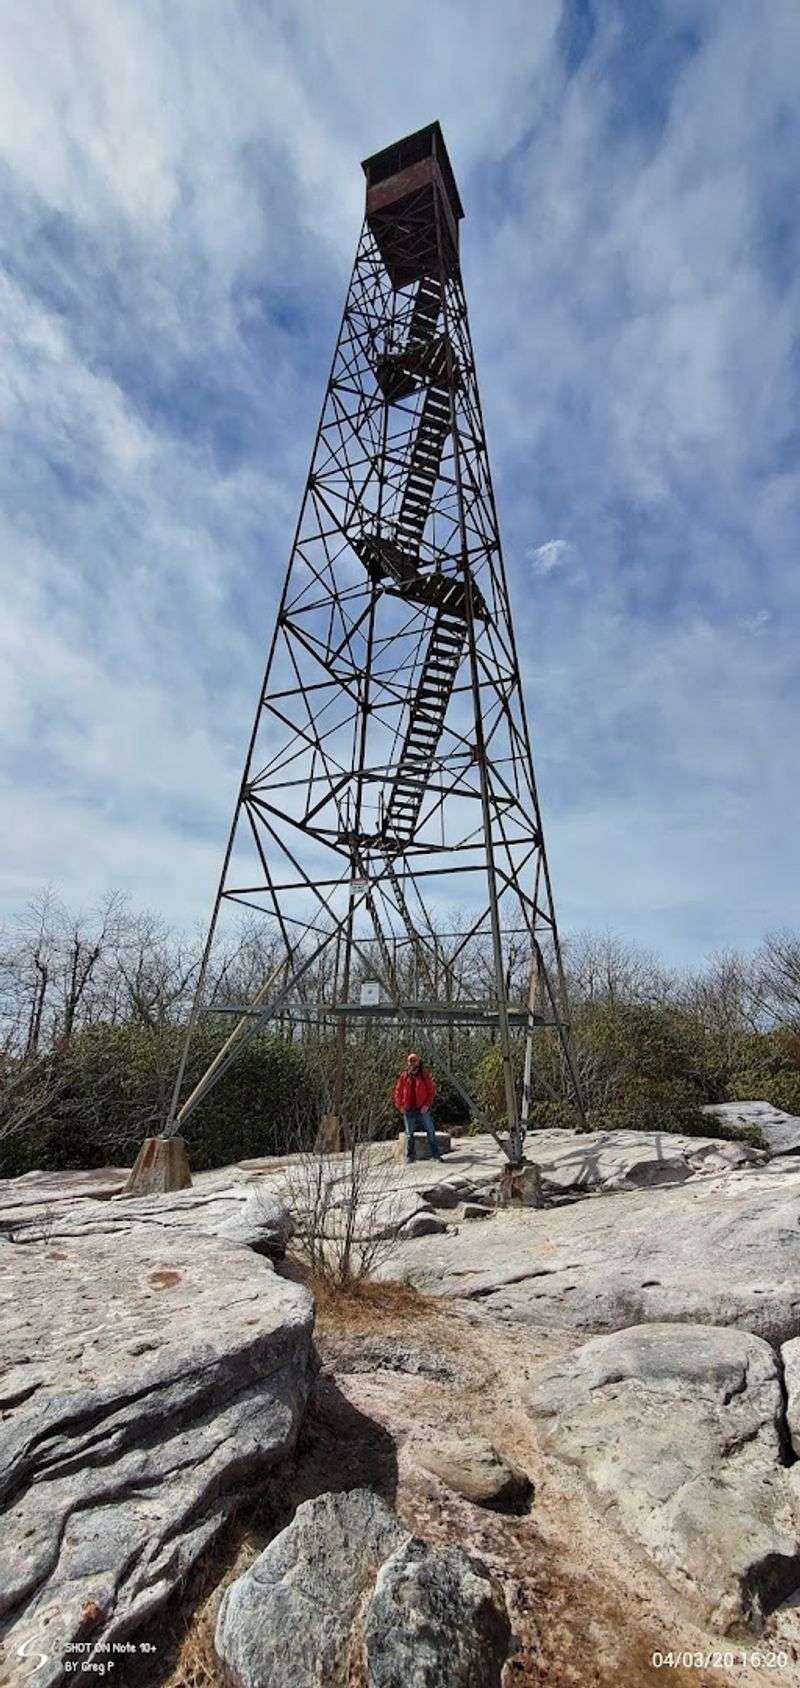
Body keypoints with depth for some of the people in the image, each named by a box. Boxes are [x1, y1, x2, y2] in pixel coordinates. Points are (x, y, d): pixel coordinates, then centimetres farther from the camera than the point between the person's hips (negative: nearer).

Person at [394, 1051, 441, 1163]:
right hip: (408, 1110, 1)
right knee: (409, 1134, 9)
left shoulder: (425, 1075, 0)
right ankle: (409, 1156, 19)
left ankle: (435, 1155, 10)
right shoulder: (403, 1076, 1)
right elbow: (398, 1091, 5)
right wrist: (400, 1106, -2)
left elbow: (432, 1090, 1)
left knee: (431, 1132, 1)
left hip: (423, 1109, 0)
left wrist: (427, 1104, -8)